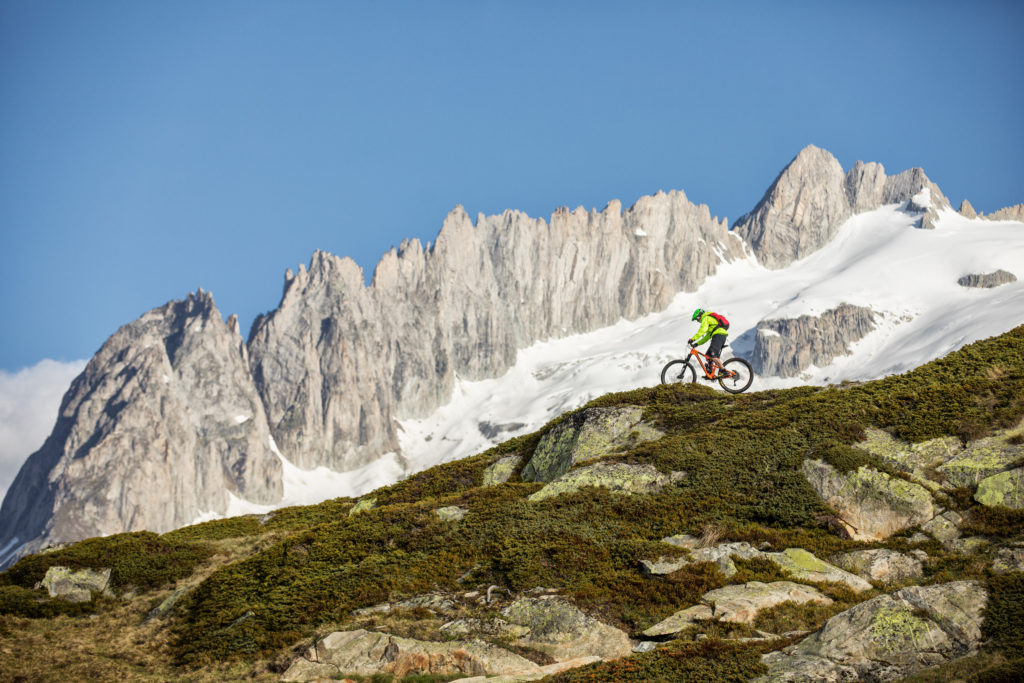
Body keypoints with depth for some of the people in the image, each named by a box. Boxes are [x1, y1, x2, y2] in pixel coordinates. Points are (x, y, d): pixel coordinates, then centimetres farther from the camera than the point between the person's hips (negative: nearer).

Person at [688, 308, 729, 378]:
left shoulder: (706, 318, 3)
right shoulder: (711, 319, 35)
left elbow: (702, 330, -14)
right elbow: (708, 336, 34)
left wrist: (693, 339, -18)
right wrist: (698, 343, 29)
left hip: (718, 335, -10)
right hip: (723, 336, 10)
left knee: (713, 355, -20)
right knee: (708, 355, 11)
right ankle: (710, 374, 8)